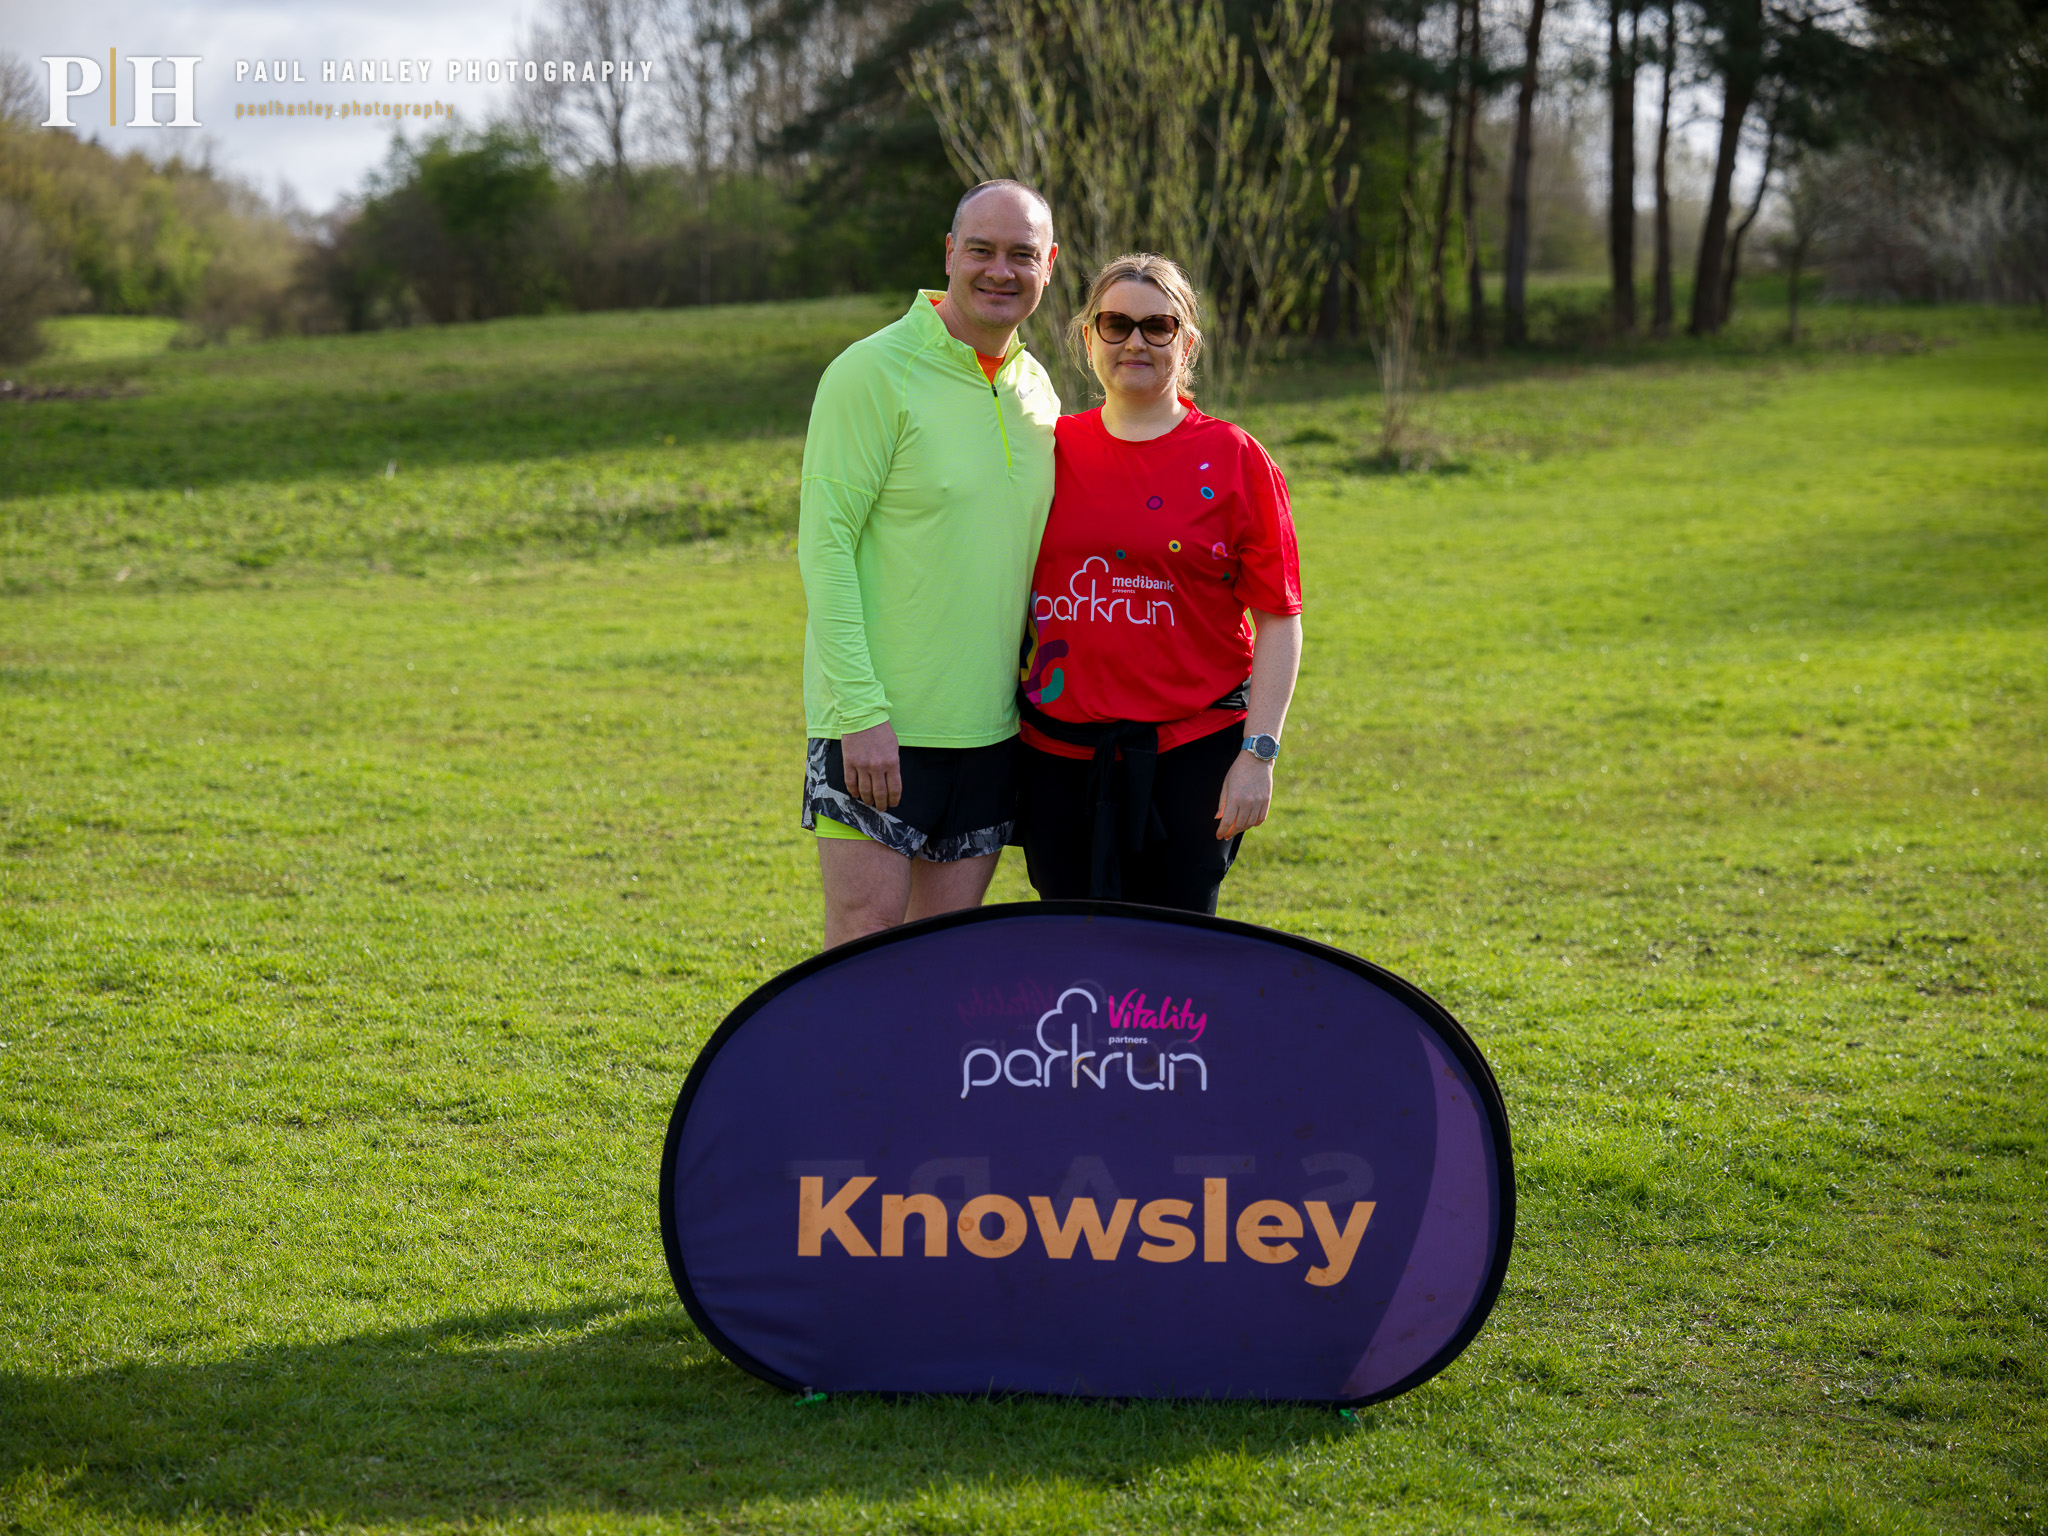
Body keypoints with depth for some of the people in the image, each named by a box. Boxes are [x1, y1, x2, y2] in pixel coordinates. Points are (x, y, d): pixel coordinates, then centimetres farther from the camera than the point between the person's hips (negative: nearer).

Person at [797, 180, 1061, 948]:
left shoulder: (1036, 390, 11)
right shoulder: (873, 373, -9)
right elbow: (824, 544, -13)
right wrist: (862, 708, -19)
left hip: (989, 728, 6)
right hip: (876, 725, -6)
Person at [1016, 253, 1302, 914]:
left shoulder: (1233, 459, -2)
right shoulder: (1052, 449, 7)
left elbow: (1278, 619, -3)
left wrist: (1258, 753, -10)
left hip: (1192, 750, -3)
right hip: (1060, 753, 3)